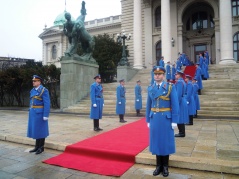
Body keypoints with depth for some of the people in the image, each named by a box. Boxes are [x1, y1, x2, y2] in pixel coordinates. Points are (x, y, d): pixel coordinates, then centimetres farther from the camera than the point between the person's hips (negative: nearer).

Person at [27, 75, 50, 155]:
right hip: (34, 113, 8)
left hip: (40, 113, -8)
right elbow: (32, 102, 18)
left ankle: (41, 147, 11)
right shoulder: (32, 91, 12)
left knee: (41, 129, 0)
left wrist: (46, 115, -20)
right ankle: (37, 147, 23)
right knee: (35, 129, 12)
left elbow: (47, 104, -17)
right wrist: (31, 113, 17)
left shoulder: (44, 90, -12)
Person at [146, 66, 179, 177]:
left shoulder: (170, 87, -5)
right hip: (154, 119, 3)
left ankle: (165, 166, 24)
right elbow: (148, 105, 8)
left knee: (166, 141, 8)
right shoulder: (150, 88, 5)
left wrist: (174, 121, -9)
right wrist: (148, 120, 8)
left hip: (166, 119, -3)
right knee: (156, 140, 10)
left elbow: (175, 105, -6)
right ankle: (158, 165, 25)